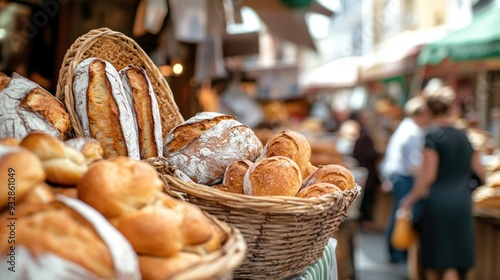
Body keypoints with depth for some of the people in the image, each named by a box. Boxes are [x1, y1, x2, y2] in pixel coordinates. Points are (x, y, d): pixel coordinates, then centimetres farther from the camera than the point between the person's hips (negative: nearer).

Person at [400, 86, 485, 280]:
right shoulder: (463, 135, 7)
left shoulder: (433, 135, -9)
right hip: (462, 202, 5)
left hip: (437, 201, -4)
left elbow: (428, 176, -12)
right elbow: (480, 171, 14)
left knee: (433, 260, 13)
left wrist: (410, 200, -2)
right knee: (453, 262, 6)